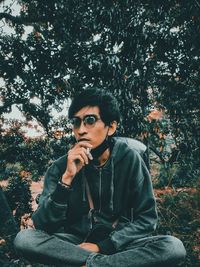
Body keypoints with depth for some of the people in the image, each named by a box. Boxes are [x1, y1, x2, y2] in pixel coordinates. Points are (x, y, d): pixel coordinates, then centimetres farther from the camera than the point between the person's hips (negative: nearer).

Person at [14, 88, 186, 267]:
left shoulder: (129, 159, -8)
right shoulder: (61, 167, -7)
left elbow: (146, 218, -6)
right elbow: (42, 225, -13)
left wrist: (101, 246, -16)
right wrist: (67, 178, -26)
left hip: (119, 243, 0)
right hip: (75, 243, 1)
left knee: (174, 247, -26)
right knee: (23, 239, -25)